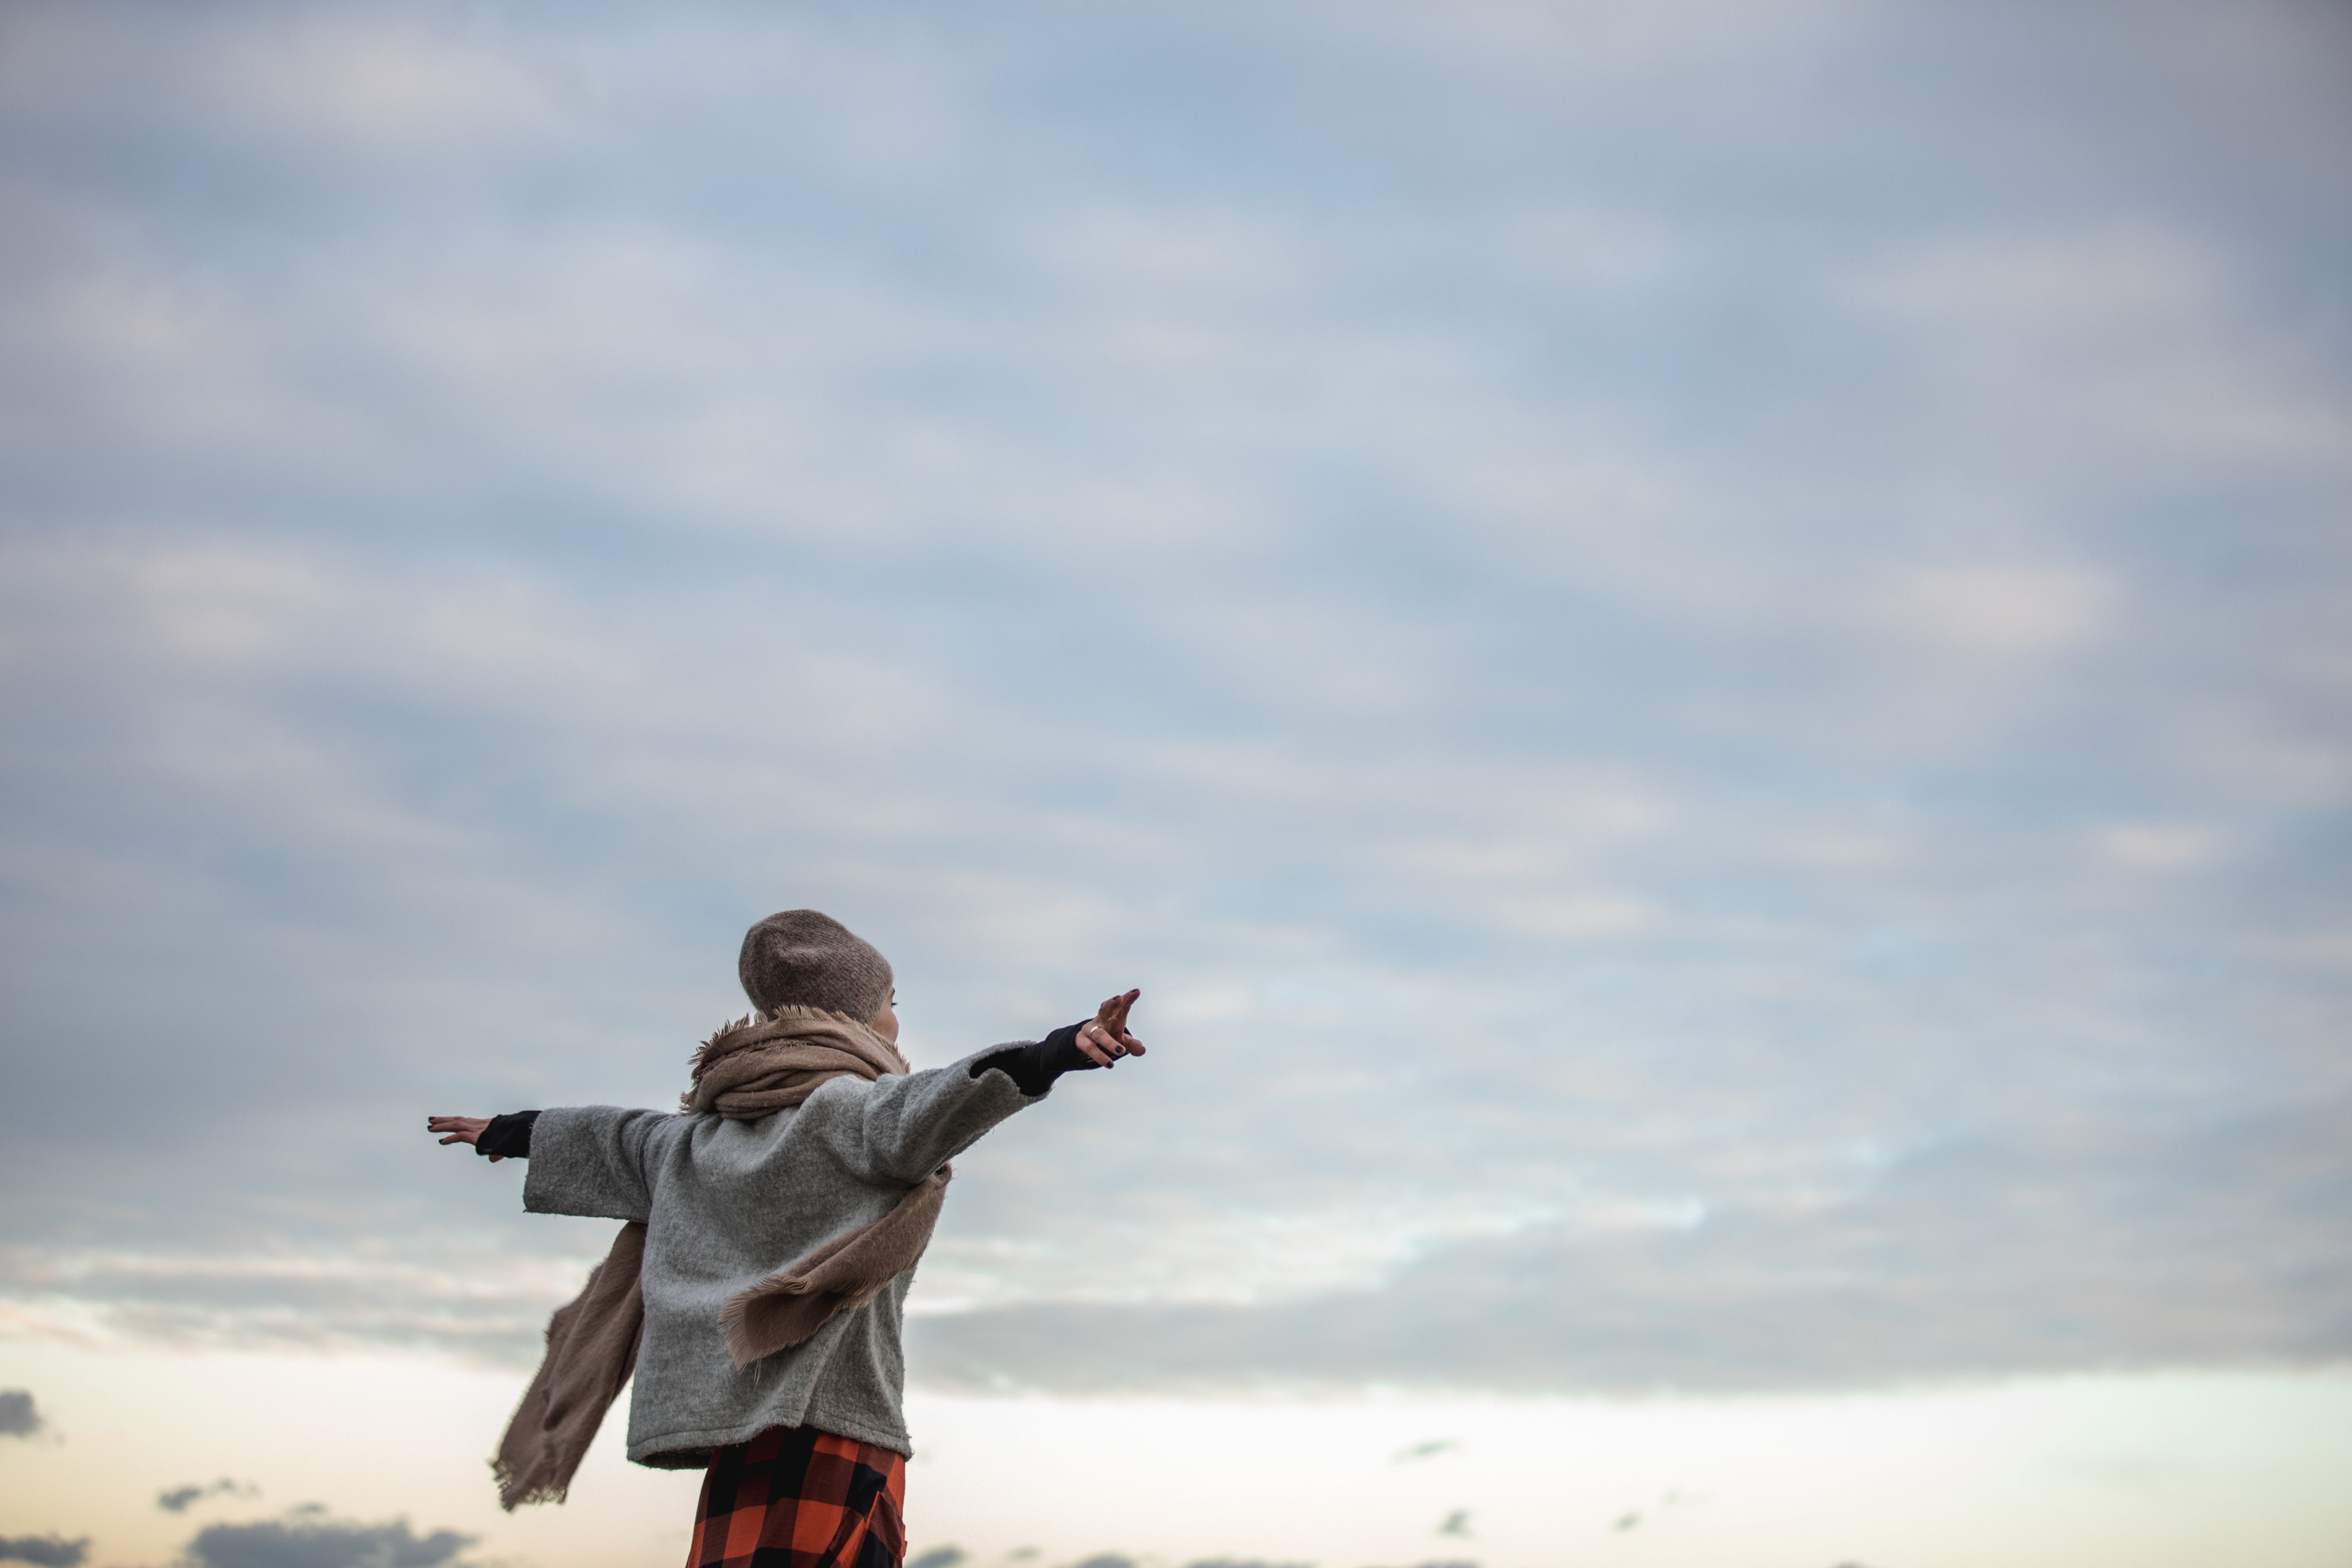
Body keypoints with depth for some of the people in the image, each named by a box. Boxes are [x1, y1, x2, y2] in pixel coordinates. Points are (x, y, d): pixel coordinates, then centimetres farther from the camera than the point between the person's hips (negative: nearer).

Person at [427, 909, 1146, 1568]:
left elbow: (615, 1141, 38)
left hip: (740, 1436, 8)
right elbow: (928, 1109, -24)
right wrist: (1059, 1053, -38)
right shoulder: (848, 1108, -3)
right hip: (830, 1423, -8)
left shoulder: (706, 1138, 21)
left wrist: (511, 1132, 57)